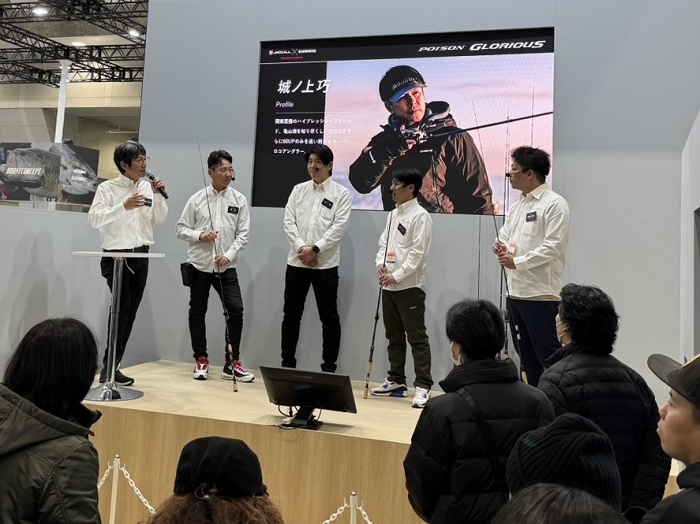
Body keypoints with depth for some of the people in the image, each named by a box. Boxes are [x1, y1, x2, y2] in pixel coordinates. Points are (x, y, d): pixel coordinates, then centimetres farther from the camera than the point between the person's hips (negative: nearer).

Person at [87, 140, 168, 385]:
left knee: (130, 311, 8)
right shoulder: (107, 188, -6)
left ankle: (112, 365, 18)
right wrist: (123, 206, -25)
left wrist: (159, 196, -4)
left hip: (141, 256, 5)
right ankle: (110, 368, 0)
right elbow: (93, 219, -16)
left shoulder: (148, 187, 8)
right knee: (122, 308, -10)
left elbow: (159, 219, 10)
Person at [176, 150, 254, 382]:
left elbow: (243, 234, -1)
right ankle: (201, 360, 22)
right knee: (197, 312, 8)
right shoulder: (196, 199, 1)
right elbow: (181, 229, 3)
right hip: (199, 265, 1)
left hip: (226, 267, 0)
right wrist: (200, 235, -15)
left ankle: (232, 363, 2)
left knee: (235, 310, -10)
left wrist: (229, 255, -14)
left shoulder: (239, 200, 1)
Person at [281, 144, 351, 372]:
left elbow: (338, 227, -9)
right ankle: (287, 364, 22)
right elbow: (288, 222, 3)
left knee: (329, 318, 3)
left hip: (326, 265, -3)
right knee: (291, 315, 10)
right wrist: (301, 248, -11)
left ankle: (329, 367, 14)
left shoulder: (341, 193, 0)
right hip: (296, 263, 4)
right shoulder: (298, 190, 10)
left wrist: (315, 249, -16)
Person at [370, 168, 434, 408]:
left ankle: (423, 386, 0)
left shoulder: (420, 216, -10)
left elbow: (418, 253, -16)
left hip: (410, 286, -8)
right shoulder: (393, 214, 15)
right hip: (389, 285, 8)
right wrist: (380, 263, -1)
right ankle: (396, 380, 27)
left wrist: (397, 276, -17)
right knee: (394, 336, 15)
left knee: (417, 337, -5)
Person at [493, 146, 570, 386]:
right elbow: (503, 236, 16)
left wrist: (516, 262, -15)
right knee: (527, 358, 16)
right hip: (515, 292, 8)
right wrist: (501, 247, -7)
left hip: (541, 294, -8)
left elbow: (552, 247, -16)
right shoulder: (517, 206, 16)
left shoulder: (554, 204, -9)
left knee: (548, 357, -2)